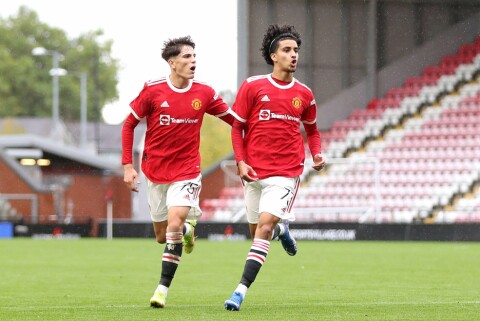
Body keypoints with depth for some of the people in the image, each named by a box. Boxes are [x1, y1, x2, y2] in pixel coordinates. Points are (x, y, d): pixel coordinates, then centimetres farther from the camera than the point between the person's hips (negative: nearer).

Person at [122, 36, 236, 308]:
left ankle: (163, 289, -12)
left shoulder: (205, 94, -5)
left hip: (187, 171, -1)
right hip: (155, 171, 1)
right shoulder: (152, 91, -8)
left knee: (174, 226, -21)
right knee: (162, 236, 9)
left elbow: (234, 120, 6)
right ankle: (188, 228, 46)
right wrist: (128, 166, -4)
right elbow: (129, 125, 1)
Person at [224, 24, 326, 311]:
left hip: (286, 172, -1)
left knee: (265, 225, -17)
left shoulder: (304, 94, 5)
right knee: (256, 230, 10)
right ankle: (282, 229, 48)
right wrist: (241, 162, -8)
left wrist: (317, 153, 2)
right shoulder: (252, 86, -1)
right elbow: (237, 127, 3)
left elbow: (311, 129, 21)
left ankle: (241, 291, -18)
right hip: (254, 171, 1)